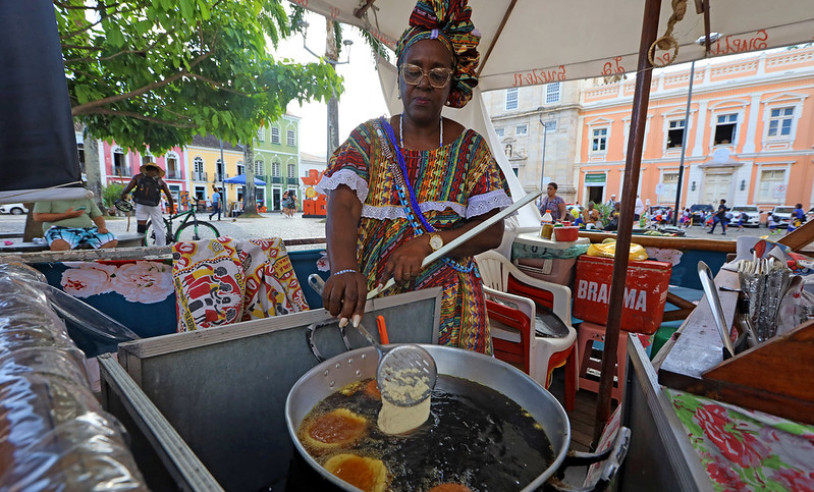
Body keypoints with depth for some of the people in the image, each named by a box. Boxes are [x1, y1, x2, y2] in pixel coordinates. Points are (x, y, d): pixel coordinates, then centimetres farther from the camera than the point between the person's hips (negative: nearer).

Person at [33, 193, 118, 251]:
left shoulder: (86, 198, 20)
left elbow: (98, 217, 20)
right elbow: (37, 217, 0)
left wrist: (102, 227, -3)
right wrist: (66, 215, -8)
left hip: (88, 229, 4)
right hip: (61, 229, -4)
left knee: (112, 241, -23)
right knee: (59, 244, -41)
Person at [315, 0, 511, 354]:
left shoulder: (471, 147, 3)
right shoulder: (368, 138, 3)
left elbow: (492, 231, -4)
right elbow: (343, 208, -13)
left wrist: (426, 244, -19)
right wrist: (344, 269, -32)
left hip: (448, 303, 1)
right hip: (371, 298, 0)